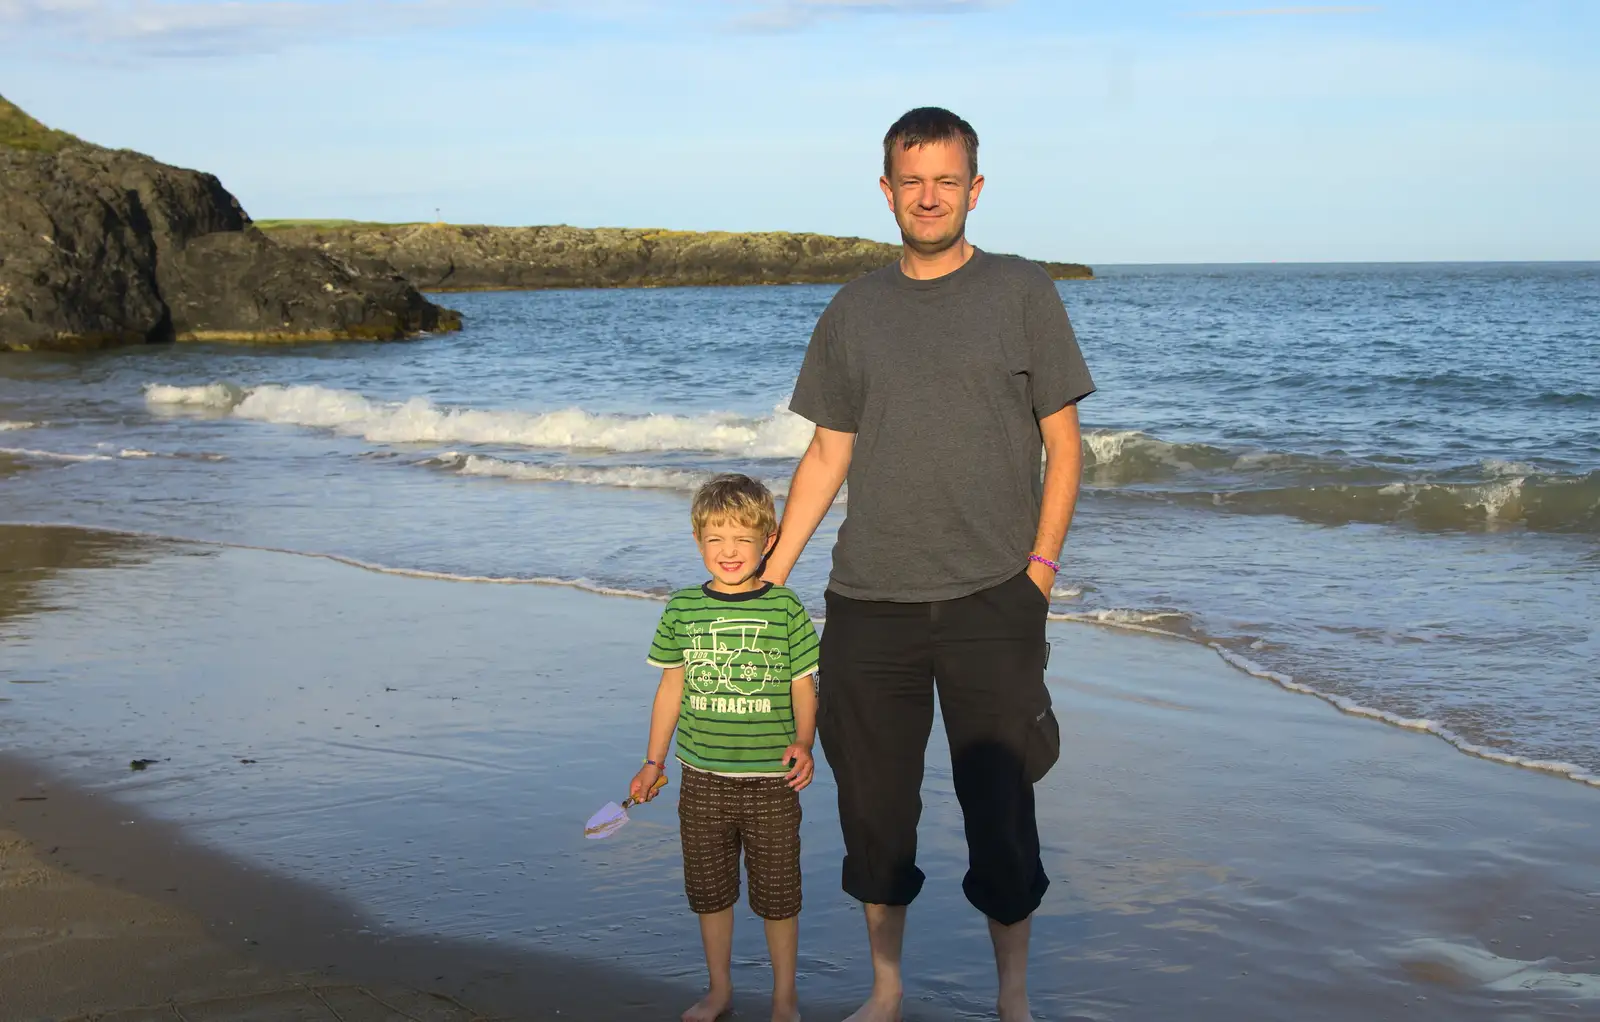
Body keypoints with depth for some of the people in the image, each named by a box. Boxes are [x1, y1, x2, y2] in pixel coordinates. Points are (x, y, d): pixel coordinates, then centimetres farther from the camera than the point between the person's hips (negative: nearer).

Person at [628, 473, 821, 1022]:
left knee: (776, 893, 7)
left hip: (771, 780, -2)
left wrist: (804, 742, -17)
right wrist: (653, 761, 12)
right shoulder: (683, 609, 1)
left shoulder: (785, 608, -6)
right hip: (702, 778, 3)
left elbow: (804, 687, -1)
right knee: (709, 889, 14)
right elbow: (672, 687, 9)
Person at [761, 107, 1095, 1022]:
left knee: (1001, 809, 1)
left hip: (992, 602, -2)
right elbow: (829, 452, 12)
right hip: (869, 604, 3)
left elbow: (1063, 442, 2)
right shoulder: (855, 311, 9)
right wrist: (768, 577, 8)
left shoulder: (1023, 294, 2)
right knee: (874, 808, 9)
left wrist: (1040, 569, -7)